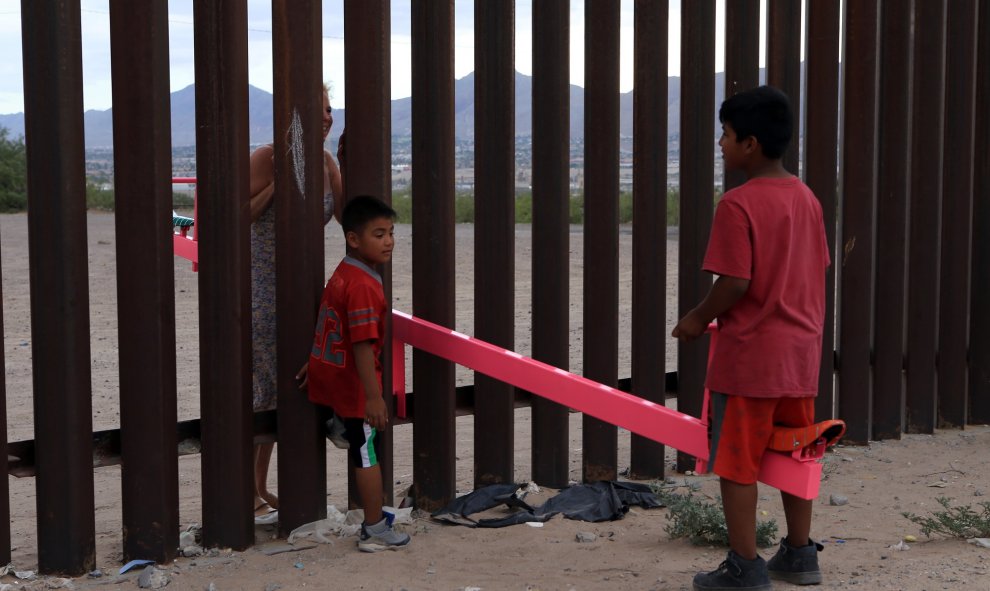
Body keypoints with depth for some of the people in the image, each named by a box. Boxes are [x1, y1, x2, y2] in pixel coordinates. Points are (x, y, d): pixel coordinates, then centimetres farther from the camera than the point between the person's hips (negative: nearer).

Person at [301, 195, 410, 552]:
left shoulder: (341, 274, 6)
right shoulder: (363, 285, -24)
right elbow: (362, 344, -28)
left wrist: (315, 364, 27)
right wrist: (374, 396, -29)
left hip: (329, 373, 9)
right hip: (354, 384, -9)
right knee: (368, 455, 2)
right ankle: (375, 532, 12)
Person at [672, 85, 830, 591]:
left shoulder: (737, 205, -16)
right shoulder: (806, 198, 7)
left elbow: (734, 283, -20)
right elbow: (818, 273, 12)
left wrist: (698, 320, -5)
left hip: (749, 354, -7)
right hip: (800, 350, 8)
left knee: (736, 460, 2)